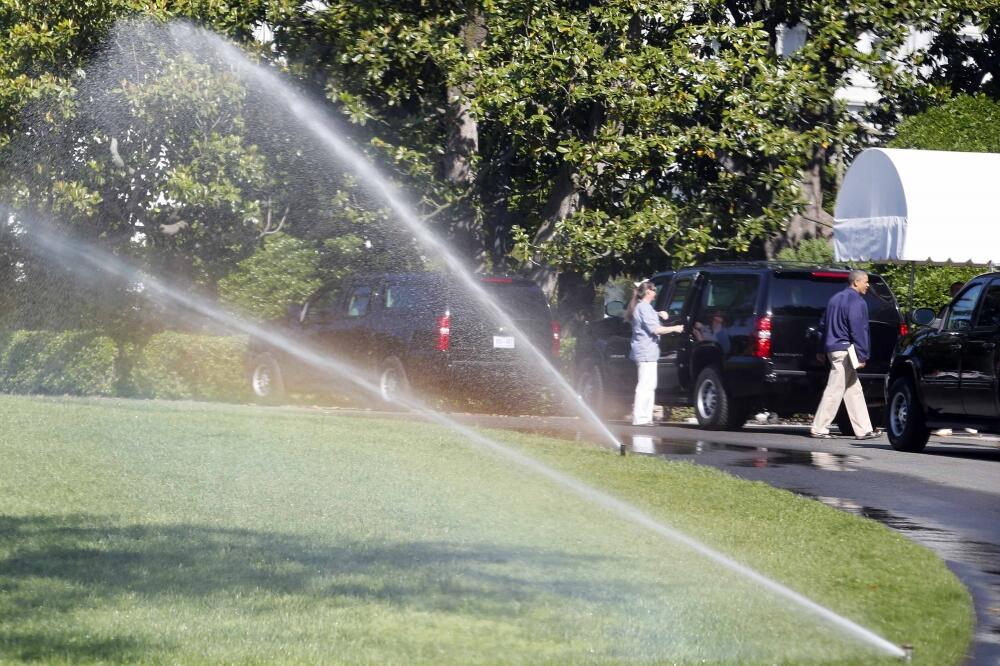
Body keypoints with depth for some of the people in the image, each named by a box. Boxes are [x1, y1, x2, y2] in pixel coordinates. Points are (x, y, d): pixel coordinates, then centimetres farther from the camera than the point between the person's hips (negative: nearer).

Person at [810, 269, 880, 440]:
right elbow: (858, 330, -17)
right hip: (845, 350, -10)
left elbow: (823, 324, 22)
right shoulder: (857, 302, -12)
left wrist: (822, 349, 27)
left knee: (854, 390, 11)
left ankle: (863, 429, 11)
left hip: (833, 347, 10)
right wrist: (862, 356, -15)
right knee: (835, 390, -6)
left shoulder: (836, 298, 17)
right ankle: (819, 428, -4)